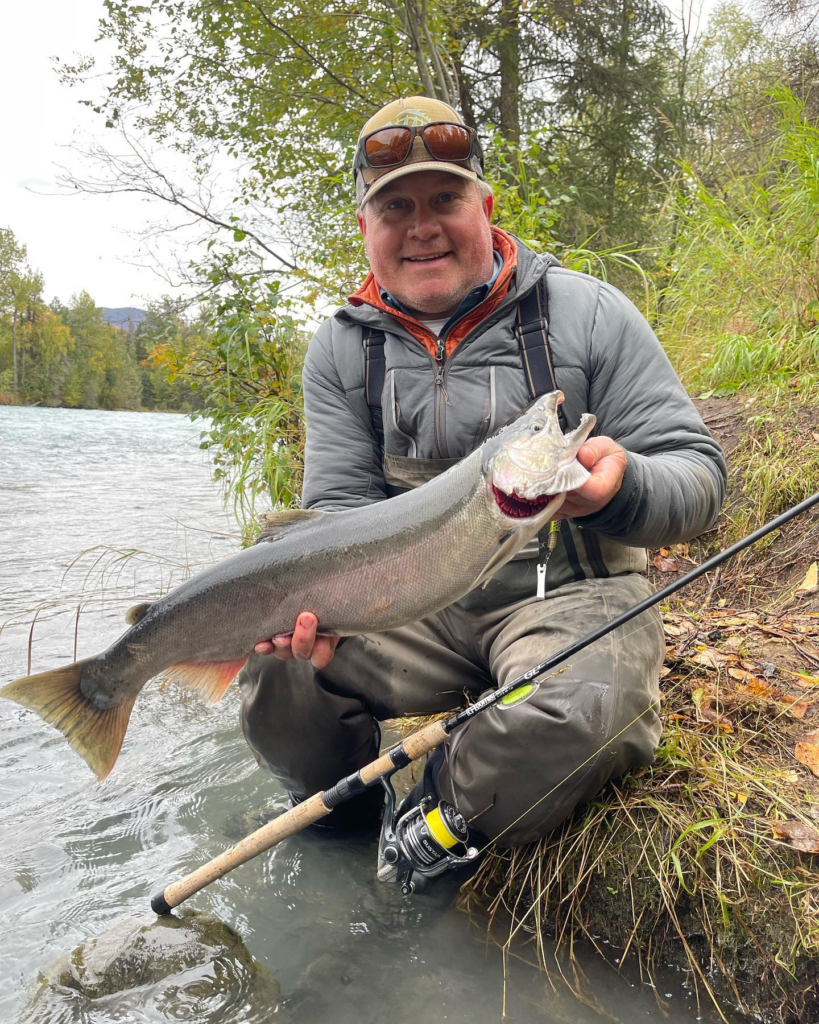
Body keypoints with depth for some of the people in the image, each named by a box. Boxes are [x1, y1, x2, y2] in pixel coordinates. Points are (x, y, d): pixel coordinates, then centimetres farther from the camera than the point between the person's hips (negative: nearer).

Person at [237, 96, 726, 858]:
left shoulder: (586, 314, -4)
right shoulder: (341, 349, 5)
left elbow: (699, 473, -5)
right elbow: (340, 508, 1)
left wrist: (619, 488, -30)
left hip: (568, 592, -2)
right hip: (420, 607, 3)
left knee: (570, 721, -33)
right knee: (278, 686, -20)